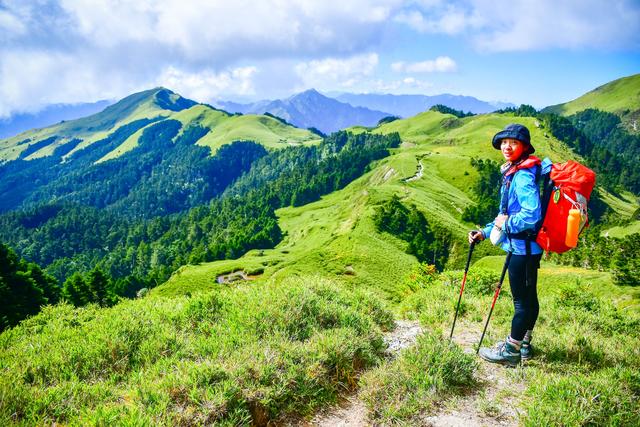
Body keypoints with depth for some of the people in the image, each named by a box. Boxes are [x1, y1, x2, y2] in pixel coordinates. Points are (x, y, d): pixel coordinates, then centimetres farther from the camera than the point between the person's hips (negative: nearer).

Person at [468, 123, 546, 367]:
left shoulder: (523, 176, -19)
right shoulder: (513, 173, 13)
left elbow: (531, 215, -30)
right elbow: (507, 214, 20)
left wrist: (506, 223, -15)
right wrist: (485, 232, 14)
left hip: (523, 248, -10)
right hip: (524, 247, 10)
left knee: (522, 300, 1)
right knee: (528, 297, 19)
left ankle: (511, 352, 12)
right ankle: (523, 345, 33)